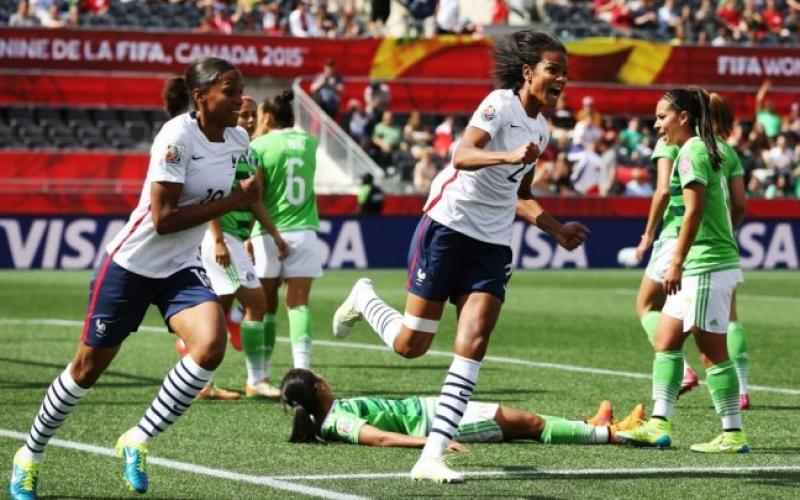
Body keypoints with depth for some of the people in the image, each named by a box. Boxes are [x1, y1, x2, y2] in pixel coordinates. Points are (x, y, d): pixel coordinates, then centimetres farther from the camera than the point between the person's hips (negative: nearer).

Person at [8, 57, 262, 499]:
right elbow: (163, 219, -26)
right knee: (88, 367, 6)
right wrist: (233, 200, -24)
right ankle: (31, 454, 28)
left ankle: (138, 441, -6)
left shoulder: (238, 140, 0)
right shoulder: (177, 137, -22)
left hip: (182, 269, 5)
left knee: (211, 345, -22)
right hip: (131, 264, -5)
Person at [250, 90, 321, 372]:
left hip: (269, 233, -2)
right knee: (299, 303, -1)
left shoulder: (259, 145, -3)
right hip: (304, 232, 2)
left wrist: (248, 237, -3)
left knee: (266, 305, 7)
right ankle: (302, 366, -19)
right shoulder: (309, 142, 8)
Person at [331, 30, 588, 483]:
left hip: (493, 244, 7)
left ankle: (432, 457, -12)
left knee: (473, 346, -10)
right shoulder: (501, 104, -10)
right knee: (411, 344, 0)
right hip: (449, 225, -7)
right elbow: (462, 155, -27)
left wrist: (558, 230, 17)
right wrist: (509, 156, -43)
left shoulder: (541, 128, 14)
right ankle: (364, 298, 34)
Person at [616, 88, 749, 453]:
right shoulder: (703, 151, 16)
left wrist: (676, 262, -20)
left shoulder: (691, 152, -12)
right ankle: (658, 425, 11)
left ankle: (733, 434, -2)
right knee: (665, 339, 11)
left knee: (712, 350, -6)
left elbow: (694, 211, -19)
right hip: (699, 267, 10)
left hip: (708, 265, -10)